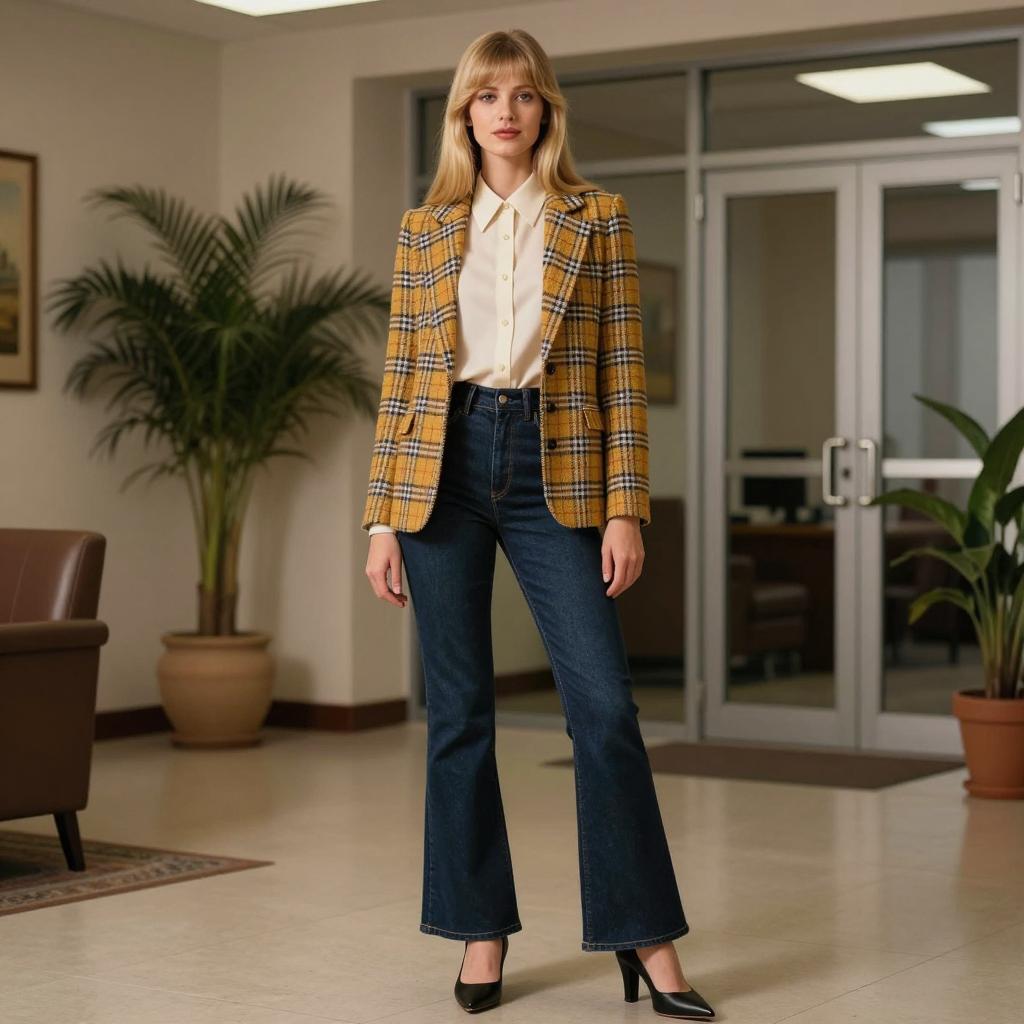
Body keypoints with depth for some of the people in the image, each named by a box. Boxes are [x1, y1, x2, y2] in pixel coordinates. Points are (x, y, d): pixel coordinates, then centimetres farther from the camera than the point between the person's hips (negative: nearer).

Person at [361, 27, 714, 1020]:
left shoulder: (597, 218, 5)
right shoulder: (424, 228, 8)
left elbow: (622, 371, 2)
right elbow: (399, 378, 8)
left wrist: (626, 508, -6)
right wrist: (382, 517, 3)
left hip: (554, 471, -1)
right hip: (445, 466, 2)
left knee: (604, 705, -6)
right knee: (458, 710, 5)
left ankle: (646, 937, 4)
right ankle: (482, 929, 17)